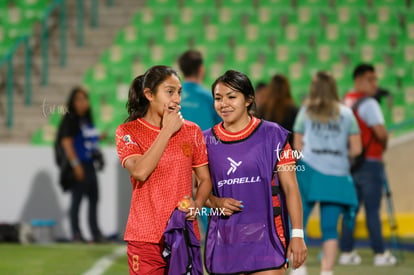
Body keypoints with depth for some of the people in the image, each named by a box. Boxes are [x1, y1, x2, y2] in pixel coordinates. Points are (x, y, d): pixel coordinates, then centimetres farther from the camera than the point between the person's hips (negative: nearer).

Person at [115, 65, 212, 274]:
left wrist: (197, 204, -8)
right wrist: (167, 130, -12)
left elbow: (205, 179, 13)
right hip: (145, 237, -3)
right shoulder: (128, 132, -1)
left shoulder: (191, 131, 9)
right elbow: (140, 171, -18)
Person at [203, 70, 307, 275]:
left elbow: (290, 188, 0)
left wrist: (297, 234, -6)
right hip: (225, 241, 3)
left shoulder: (272, 135, 1)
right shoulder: (207, 141, 8)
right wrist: (216, 202, -9)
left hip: (264, 239, -3)